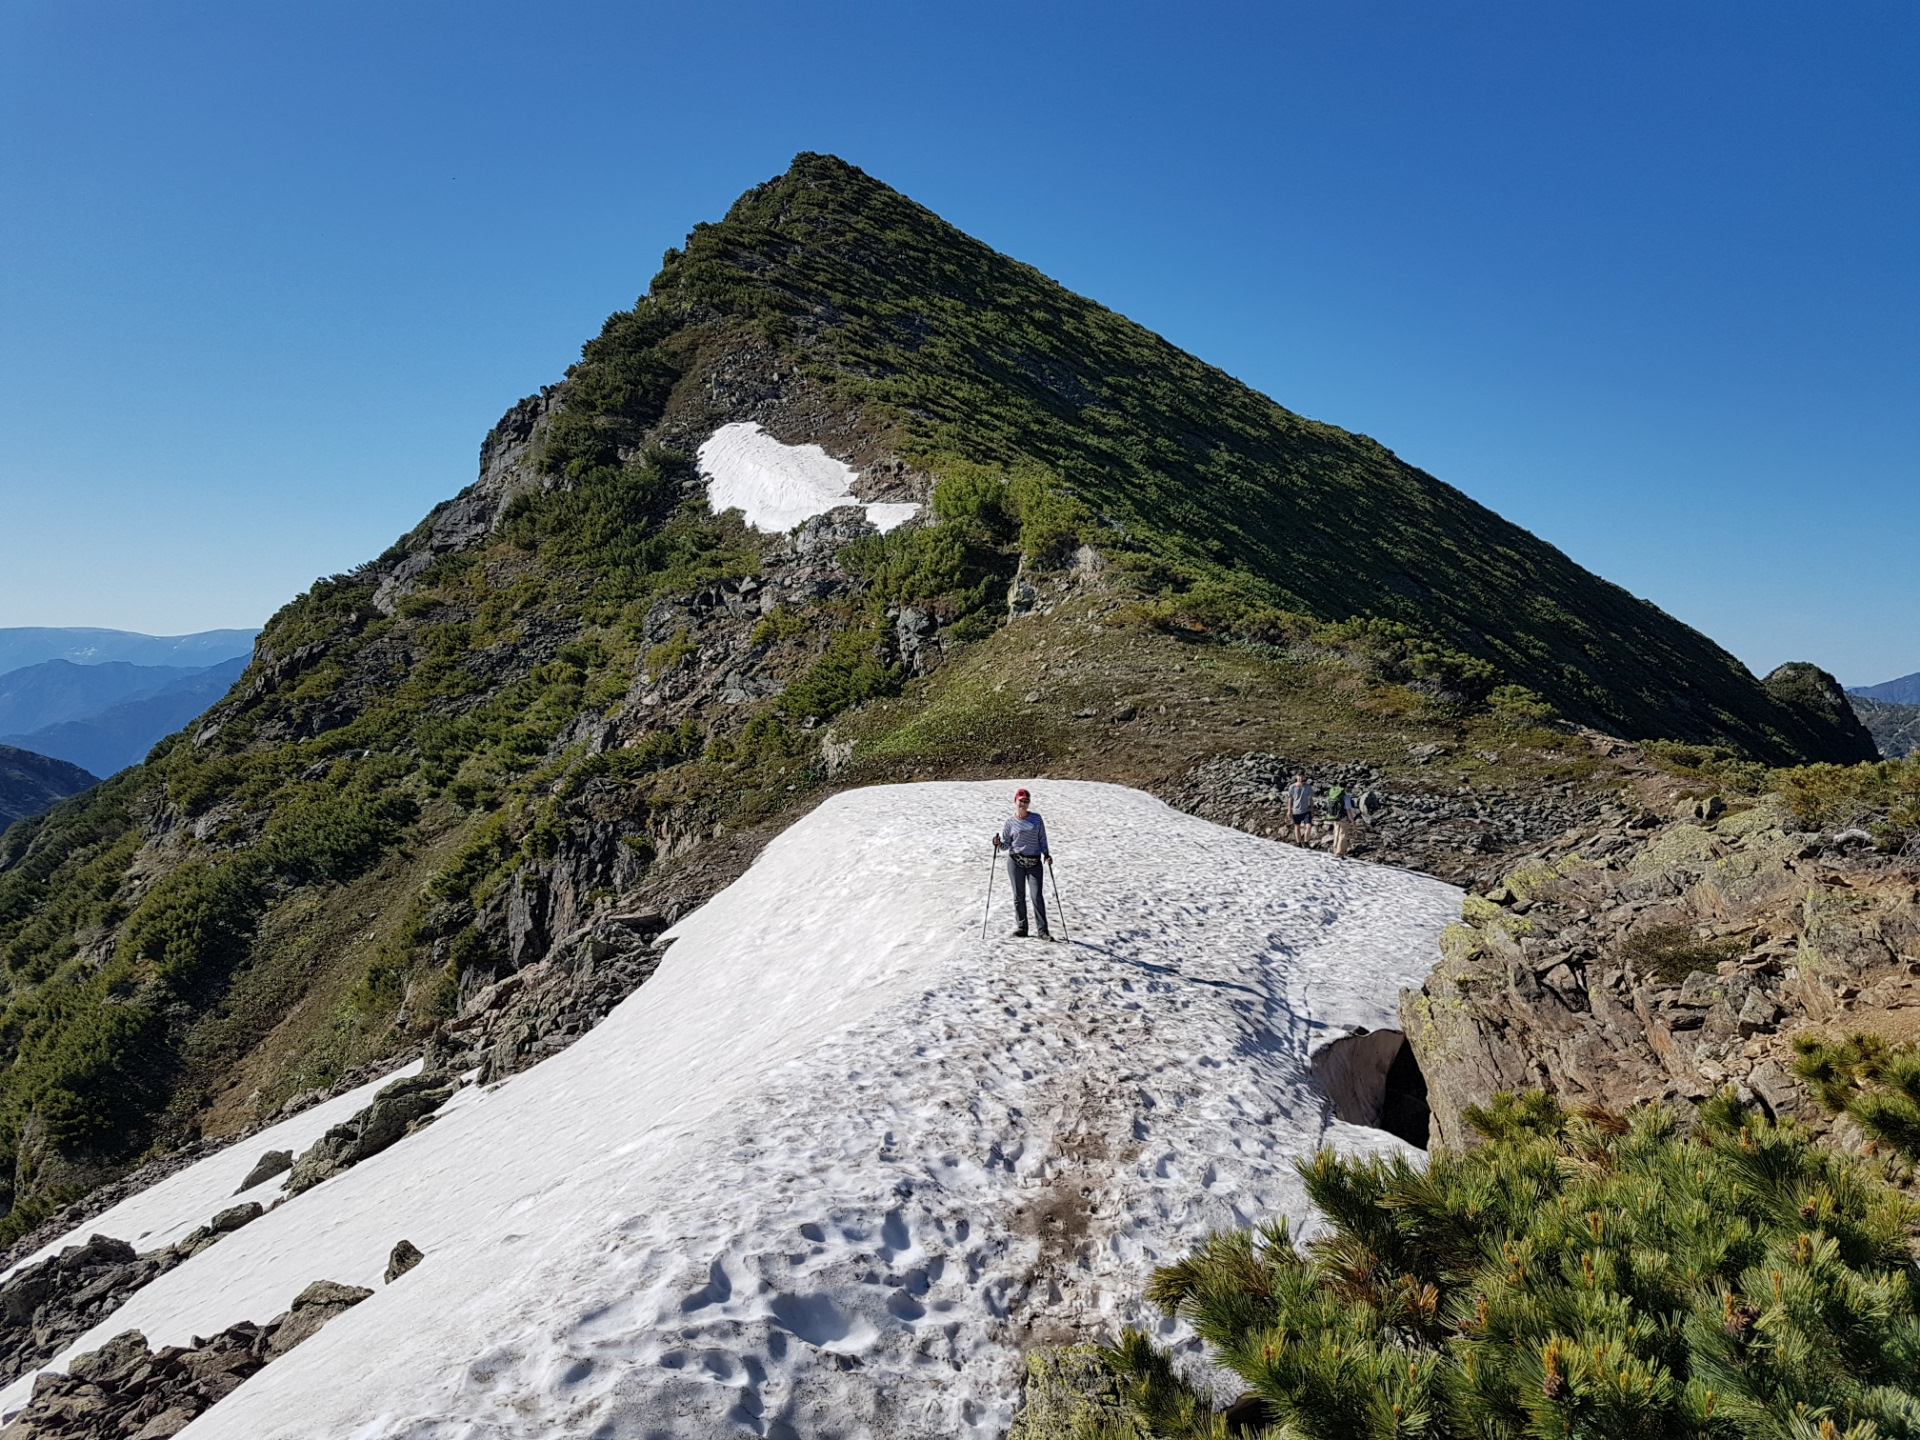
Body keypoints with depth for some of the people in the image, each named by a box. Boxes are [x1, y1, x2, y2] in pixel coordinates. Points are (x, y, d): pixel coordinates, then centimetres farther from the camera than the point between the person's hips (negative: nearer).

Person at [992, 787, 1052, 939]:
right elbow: (1006, 845, 6)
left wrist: (1046, 854, -1)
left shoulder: (1036, 818, 5)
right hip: (1015, 862, 0)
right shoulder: (1010, 823, 4)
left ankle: (1042, 930, 0)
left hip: (1034, 862, 0)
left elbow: (1042, 838, 10)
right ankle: (1020, 928, 16)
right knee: (1019, 896, 6)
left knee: (1037, 896, -6)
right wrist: (999, 843, -14)